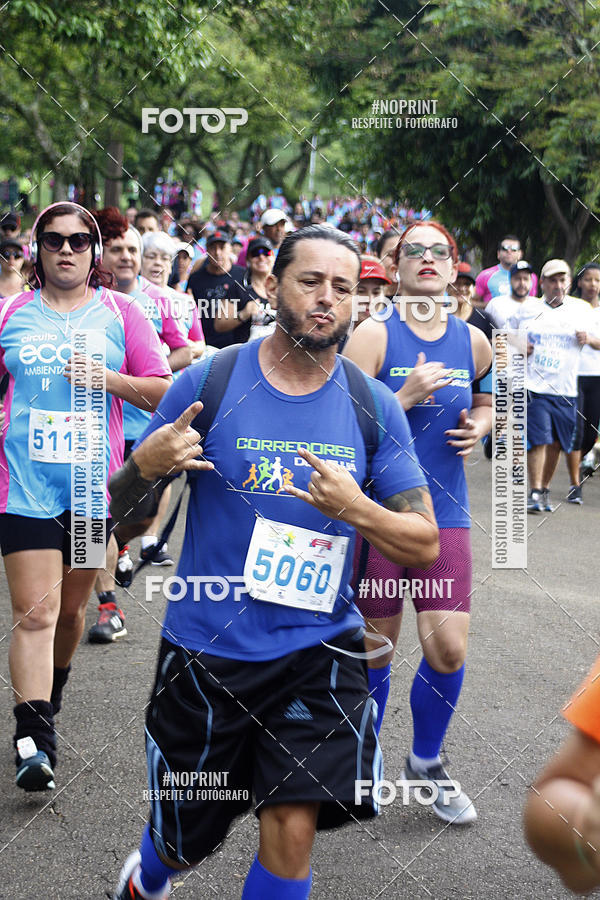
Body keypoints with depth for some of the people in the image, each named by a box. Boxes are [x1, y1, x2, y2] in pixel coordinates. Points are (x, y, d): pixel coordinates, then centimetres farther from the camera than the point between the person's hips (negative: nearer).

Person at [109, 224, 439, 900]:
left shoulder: (372, 406, -2)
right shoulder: (207, 382, -7)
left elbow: (424, 545, -1)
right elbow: (124, 518, -2)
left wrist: (354, 508, -20)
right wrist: (145, 466, -24)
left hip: (318, 648, 1)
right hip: (206, 647, -1)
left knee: (292, 828, -13)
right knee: (185, 841, 13)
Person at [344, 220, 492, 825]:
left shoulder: (472, 341, 4)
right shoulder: (374, 335, -7)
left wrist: (479, 426, 2)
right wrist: (407, 397, -23)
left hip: (444, 511, 3)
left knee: (448, 648, -4)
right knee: (375, 649, 6)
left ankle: (426, 762, 21)